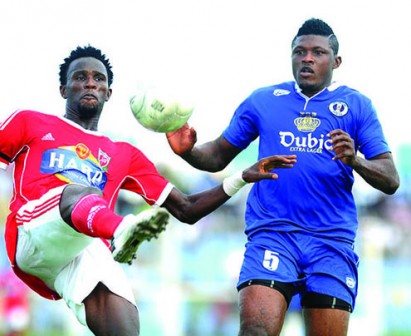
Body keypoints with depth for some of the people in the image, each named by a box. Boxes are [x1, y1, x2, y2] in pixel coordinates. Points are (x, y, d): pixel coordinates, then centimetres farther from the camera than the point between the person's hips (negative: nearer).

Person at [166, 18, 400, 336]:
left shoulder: (356, 105, 8)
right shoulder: (262, 101, 11)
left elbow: (391, 180, 1)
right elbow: (218, 156, 15)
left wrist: (355, 160, -19)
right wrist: (189, 151, -7)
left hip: (332, 242, 0)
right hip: (272, 234, 0)